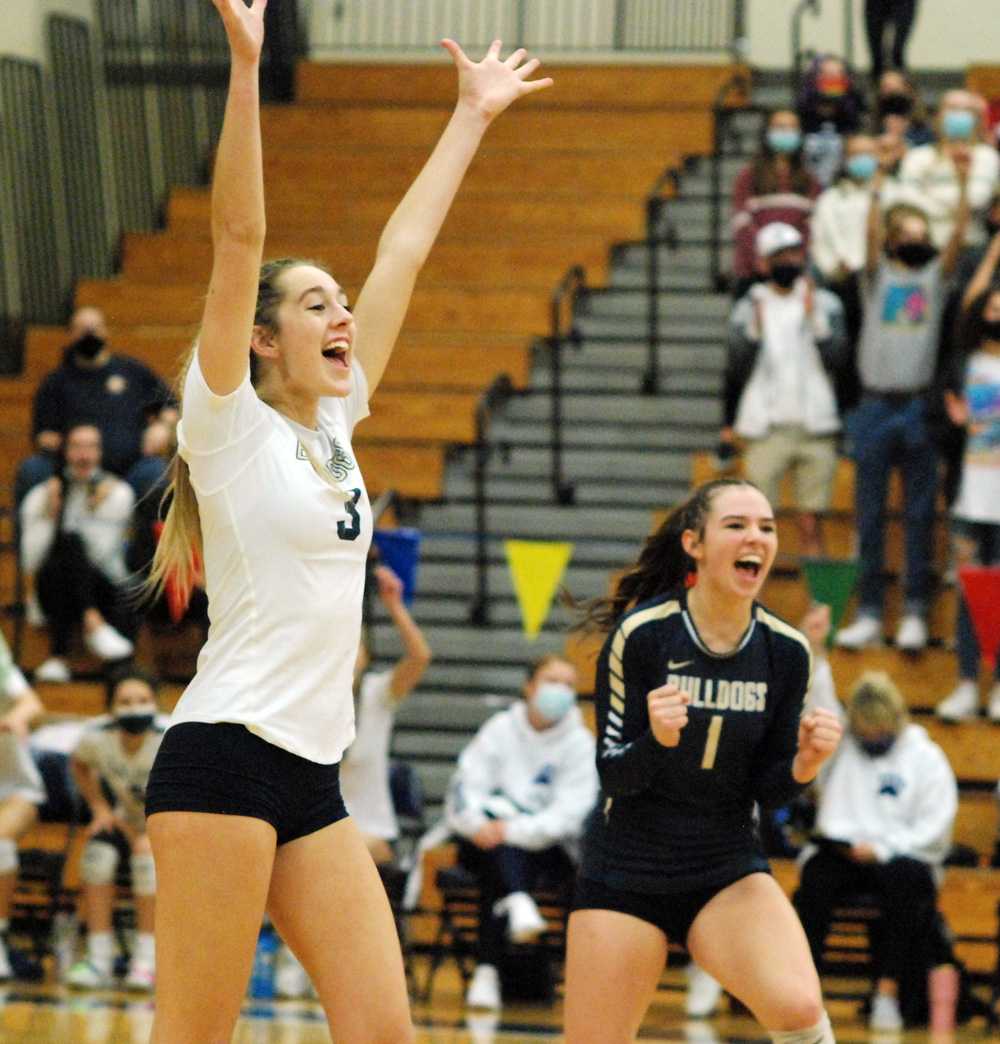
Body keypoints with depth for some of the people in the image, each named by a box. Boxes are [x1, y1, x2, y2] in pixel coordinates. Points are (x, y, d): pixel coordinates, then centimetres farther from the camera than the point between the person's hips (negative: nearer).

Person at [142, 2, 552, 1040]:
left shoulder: (333, 425, 16)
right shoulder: (231, 426, -3)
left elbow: (402, 252, 21)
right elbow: (238, 241, -12)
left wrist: (473, 116, 27)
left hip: (313, 778, 8)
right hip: (224, 758, -8)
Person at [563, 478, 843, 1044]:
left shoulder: (787, 651, -4)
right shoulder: (641, 633, -13)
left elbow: (766, 789, 2)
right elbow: (614, 773, -11)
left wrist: (804, 765, -19)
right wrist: (657, 739, -32)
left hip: (728, 869, 2)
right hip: (627, 870, -2)